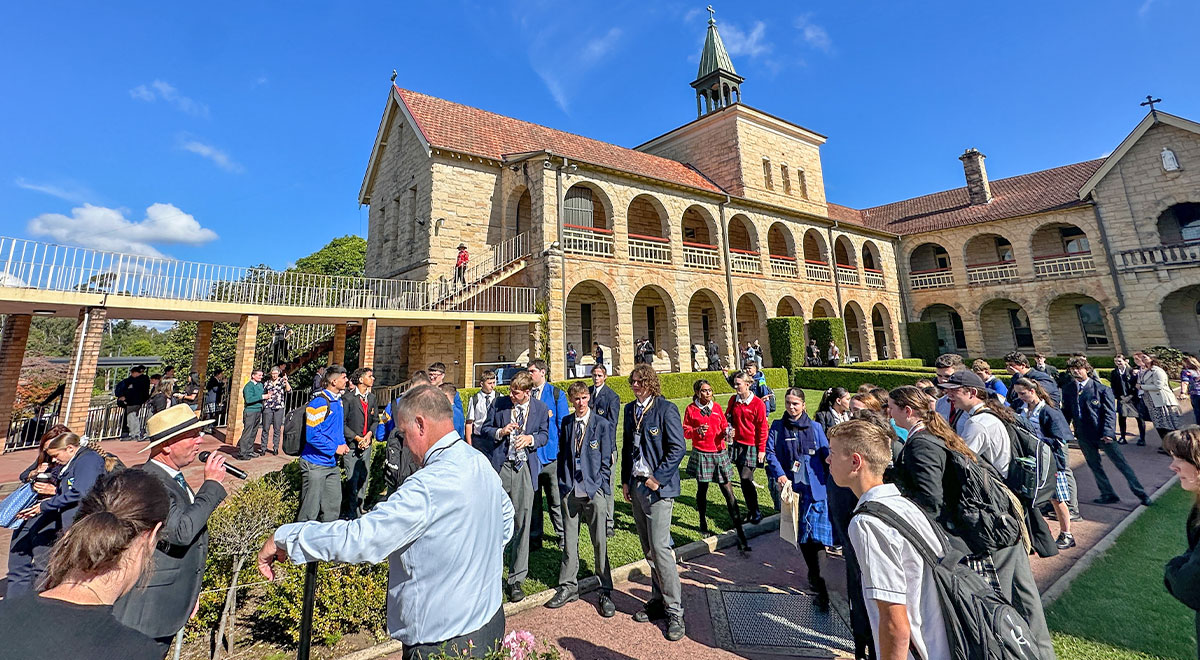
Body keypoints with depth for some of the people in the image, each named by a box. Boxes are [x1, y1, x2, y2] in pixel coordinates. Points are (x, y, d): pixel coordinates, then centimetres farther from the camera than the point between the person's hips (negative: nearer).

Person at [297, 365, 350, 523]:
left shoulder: (338, 401, 9)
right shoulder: (319, 403, -17)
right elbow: (312, 435, -21)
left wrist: (343, 444, 5)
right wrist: (335, 448, -16)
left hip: (332, 463, 8)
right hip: (315, 464, -8)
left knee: (333, 507, 14)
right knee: (310, 510, 2)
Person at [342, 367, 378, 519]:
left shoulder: (372, 398, 8)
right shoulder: (348, 397, -10)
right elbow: (342, 423, -10)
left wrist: (369, 434, -5)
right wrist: (357, 438, -14)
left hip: (366, 444, 5)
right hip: (351, 445, -5)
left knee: (363, 478, 13)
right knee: (352, 480, 0)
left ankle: (360, 508, 28)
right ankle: (351, 513, 15)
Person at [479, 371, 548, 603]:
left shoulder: (540, 408, 2)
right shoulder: (499, 404, 1)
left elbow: (544, 435, 10)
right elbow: (484, 429, 7)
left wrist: (531, 438, -11)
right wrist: (500, 432, -13)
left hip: (524, 469, -1)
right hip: (499, 467, 1)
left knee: (522, 523, 1)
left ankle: (516, 579, 15)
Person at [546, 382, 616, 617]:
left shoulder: (602, 424, -3)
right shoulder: (565, 423, 7)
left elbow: (606, 461, -2)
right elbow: (562, 454, 11)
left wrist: (600, 487, -7)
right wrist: (563, 484, 5)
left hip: (594, 491, -3)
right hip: (570, 490, 3)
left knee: (600, 544, 5)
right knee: (569, 542, 13)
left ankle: (605, 592, 20)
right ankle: (568, 587, 29)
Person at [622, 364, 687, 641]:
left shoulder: (666, 408, -11)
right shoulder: (630, 409, 9)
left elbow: (678, 447, -14)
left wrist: (657, 478, -14)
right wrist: (625, 480, 13)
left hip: (658, 486, -6)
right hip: (636, 485, 7)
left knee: (659, 548, -5)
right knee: (648, 549, 14)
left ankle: (674, 611, 10)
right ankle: (657, 601, 29)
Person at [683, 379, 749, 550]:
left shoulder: (717, 406, 6)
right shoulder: (691, 409, -1)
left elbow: (724, 426, 13)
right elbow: (685, 431, 1)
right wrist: (696, 431, -18)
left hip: (719, 453, 2)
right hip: (701, 454, -2)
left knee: (729, 492, -1)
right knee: (702, 489, 12)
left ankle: (740, 533, 3)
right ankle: (703, 523, 35)